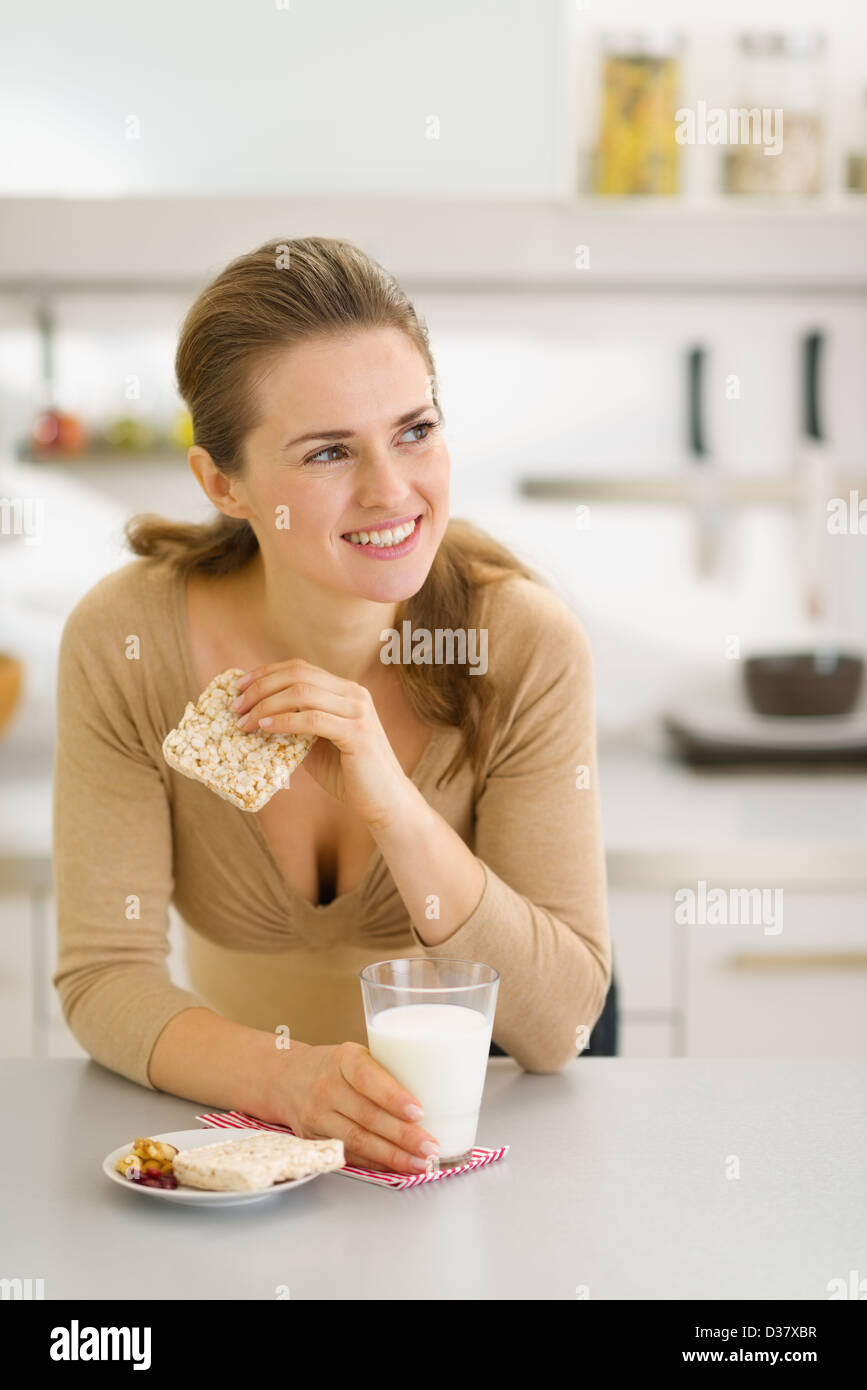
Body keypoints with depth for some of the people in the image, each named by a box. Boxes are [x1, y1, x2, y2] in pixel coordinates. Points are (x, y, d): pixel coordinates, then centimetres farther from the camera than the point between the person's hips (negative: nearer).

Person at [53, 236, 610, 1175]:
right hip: (232, 1137, 1)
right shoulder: (125, 642, -15)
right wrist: (289, 1078, -32)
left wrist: (392, 806, -30)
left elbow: (559, 1024, -17)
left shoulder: (528, 648, -16)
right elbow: (103, 975, -13)